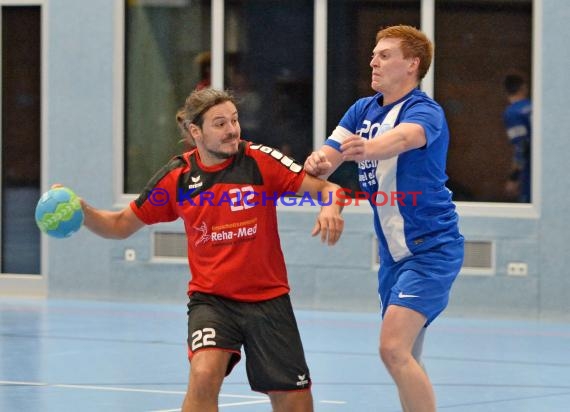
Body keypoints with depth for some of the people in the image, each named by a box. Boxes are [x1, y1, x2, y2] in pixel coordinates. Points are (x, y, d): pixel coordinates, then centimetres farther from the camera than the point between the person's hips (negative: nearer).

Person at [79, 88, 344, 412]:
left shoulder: (259, 160, -8)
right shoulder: (177, 176, -2)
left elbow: (325, 188, -11)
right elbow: (122, 225, 7)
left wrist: (331, 206, -34)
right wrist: (81, 211, -11)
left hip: (267, 298, 0)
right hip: (211, 298, 0)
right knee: (204, 375, -28)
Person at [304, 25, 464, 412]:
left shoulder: (425, 111, -13)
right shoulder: (363, 110, 9)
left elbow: (403, 137, -37)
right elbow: (324, 163, 0)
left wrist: (367, 148, -59)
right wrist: (319, 162, -25)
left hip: (430, 249, -8)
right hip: (393, 253, 8)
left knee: (394, 348, -21)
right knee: (405, 359, 12)